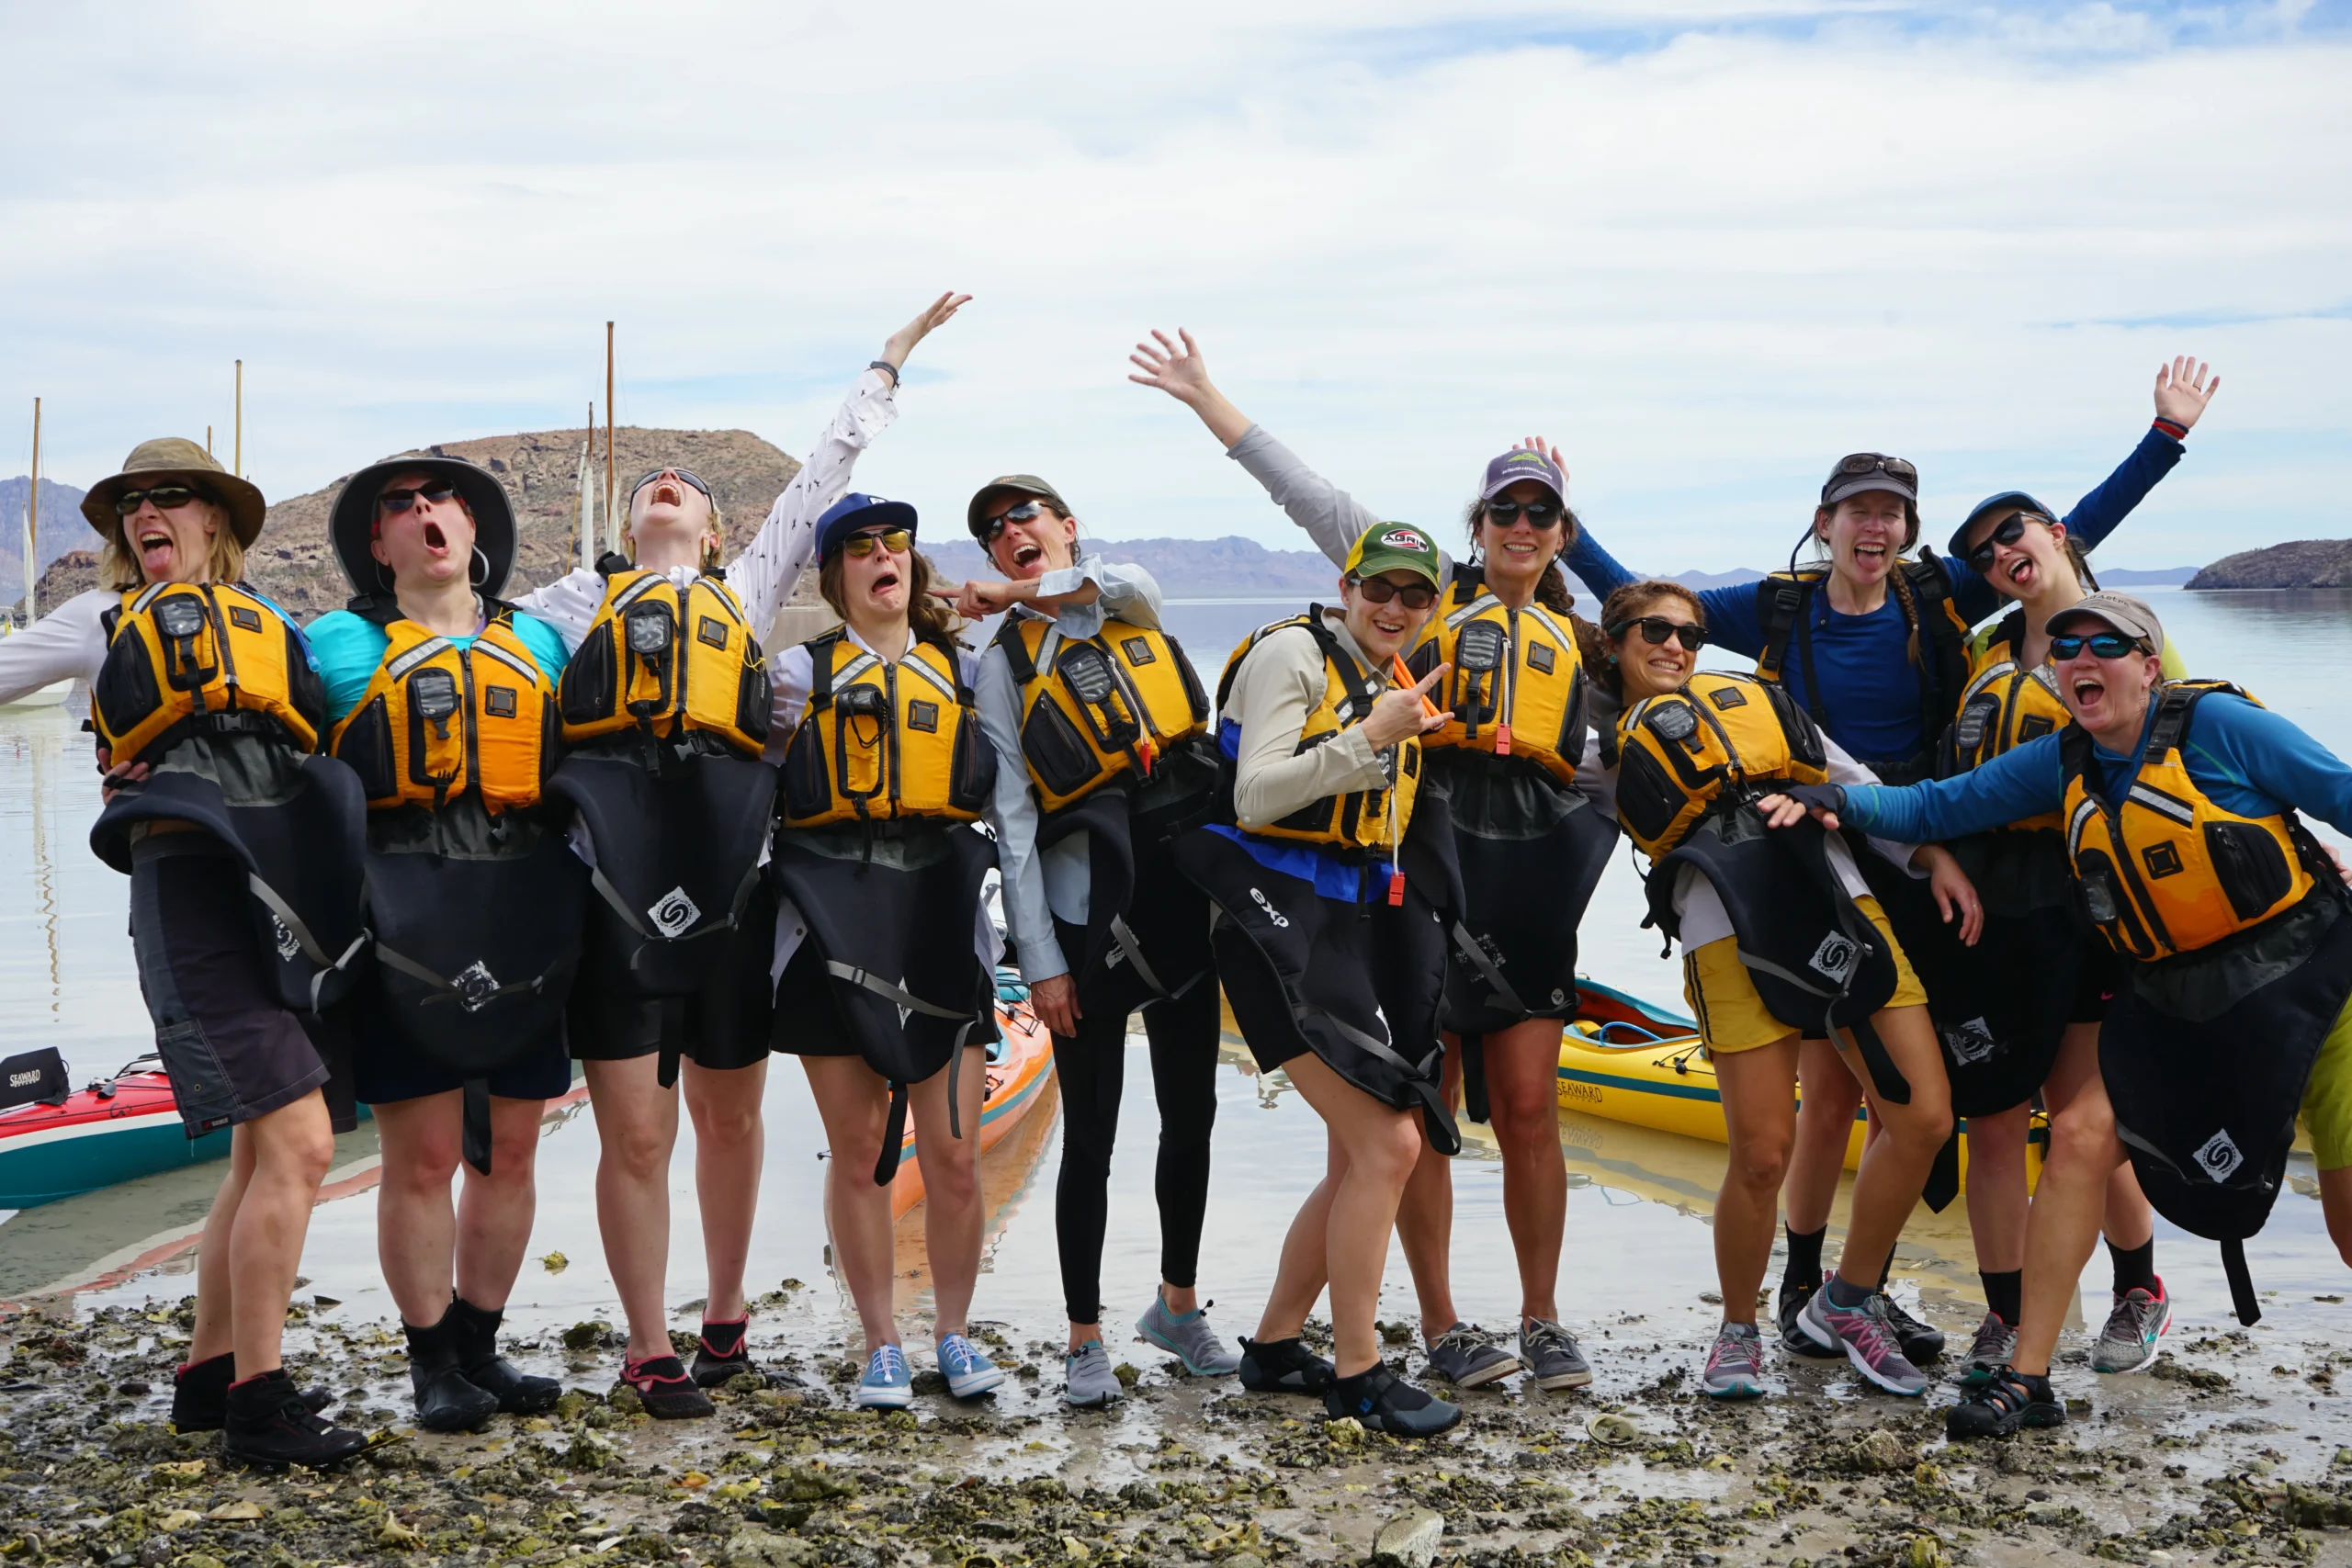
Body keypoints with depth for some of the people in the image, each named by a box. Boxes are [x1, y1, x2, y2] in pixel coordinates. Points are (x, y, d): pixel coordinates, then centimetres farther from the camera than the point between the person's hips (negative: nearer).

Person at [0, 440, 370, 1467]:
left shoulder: (273, 628, 25)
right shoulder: (104, 620, 18)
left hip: (293, 889, 5)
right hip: (192, 879, -5)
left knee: (264, 1151, 9)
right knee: (296, 1141, -16)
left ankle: (209, 1374, 22)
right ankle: (257, 1404, -9)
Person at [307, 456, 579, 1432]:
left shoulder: (537, 642, 19)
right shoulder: (339, 644, 9)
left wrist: (579, 896, 15)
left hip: (527, 915, 3)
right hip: (407, 922, -3)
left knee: (509, 1151, 7)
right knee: (423, 1155, -3)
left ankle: (478, 1344, 20)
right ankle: (432, 1363, 10)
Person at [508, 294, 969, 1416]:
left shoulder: (747, 590, 23)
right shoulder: (583, 599, 21)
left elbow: (823, 474, 28)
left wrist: (891, 358, 33)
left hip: (730, 874, 2)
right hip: (615, 875, -2)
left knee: (730, 1115, 11)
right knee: (637, 1132, -2)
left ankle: (724, 1318, 28)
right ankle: (649, 1351, 10)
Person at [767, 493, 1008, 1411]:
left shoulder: (963, 672, 15)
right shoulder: (803, 672, 9)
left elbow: (1002, 799, 17)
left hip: (941, 918, 1)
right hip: (834, 922, -1)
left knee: (954, 1153, -1)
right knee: (858, 1150, 2)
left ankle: (955, 1333, 17)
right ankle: (881, 1347, 14)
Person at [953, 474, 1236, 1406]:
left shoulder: (1132, 616, 12)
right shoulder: (1005, 661, 1)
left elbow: (1129, 583, -15)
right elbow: (1012, 816, -5)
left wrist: (1017, 593, -7)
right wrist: (1039, 960, -10)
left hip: (1184, 894, 3)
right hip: (1088, 910, -3)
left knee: (1191, 1118, 12)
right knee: (1090, 1136, 0)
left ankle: (1179, 1305, 30)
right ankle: (1085, 1340, 13)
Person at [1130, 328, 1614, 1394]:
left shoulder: (1573, 638, 20)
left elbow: (1590, 767, 26)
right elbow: (1313, 498, 5)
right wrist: (1206, 397, 2)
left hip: (1527, 884, 3)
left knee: (1528, 1108, 2)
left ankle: (1543, 1323, 14)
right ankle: (1441, 1328, 10)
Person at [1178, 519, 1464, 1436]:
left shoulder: (1393, 684, 18)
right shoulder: (1293, 654, -7)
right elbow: (1254, 797, -18)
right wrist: (1369, 737, -22)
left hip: (1356, 929, 9)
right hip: (1282, 926, -9)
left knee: (1360, 1160, 10)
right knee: (1389, 1143, -14)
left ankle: (1275, 1346, 25)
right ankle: (1356, 1375, -2)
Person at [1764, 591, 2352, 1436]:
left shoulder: (2217, 723, -14)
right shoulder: (2063, 763, 1)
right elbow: (1938, 806, 2)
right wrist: (1842, 802, -13)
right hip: (2173, 1002, 4)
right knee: (2081, 1132, -12)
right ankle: (2027, 1380, -6)